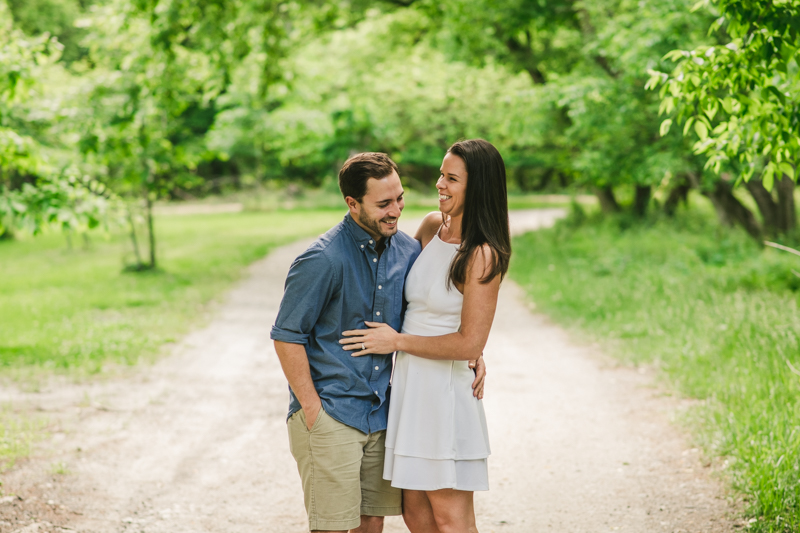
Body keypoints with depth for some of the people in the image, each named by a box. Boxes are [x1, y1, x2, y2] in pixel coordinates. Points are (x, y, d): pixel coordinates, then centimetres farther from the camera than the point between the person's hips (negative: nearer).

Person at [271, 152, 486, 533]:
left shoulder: (407, 251, 4)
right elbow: (287, 336, -12)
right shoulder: (323, 260, -16)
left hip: (380, 414, 6)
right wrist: (312, 410, -13)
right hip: (329, 418, -6)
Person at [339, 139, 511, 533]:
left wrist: (397, 341, -10)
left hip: (445, 392, -8)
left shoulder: (482, 256, -16)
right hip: (409, 385, 8)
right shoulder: (432, 226, 5)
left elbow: (470, 344, -19)